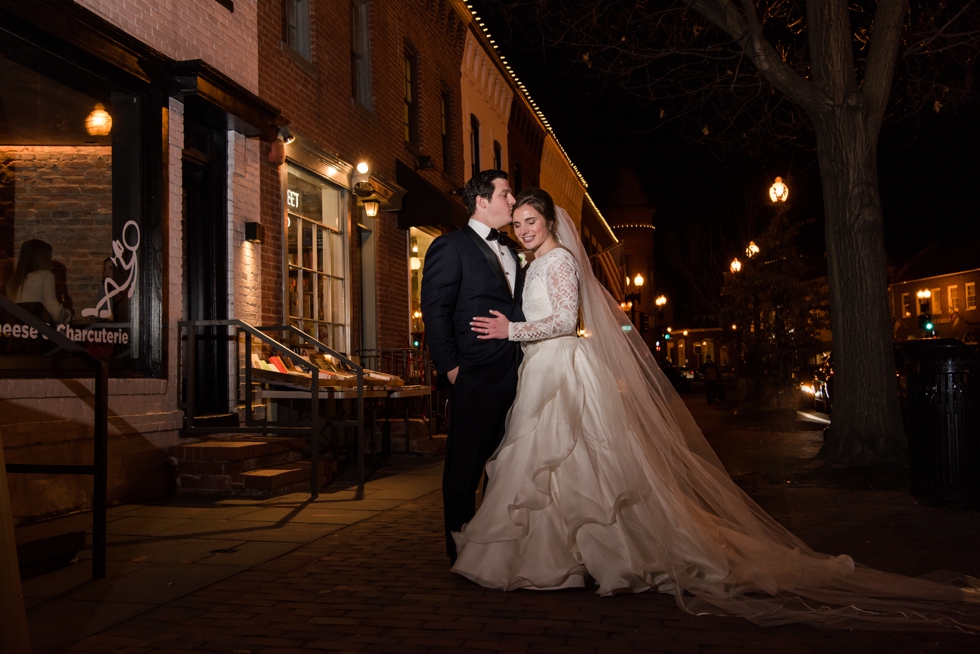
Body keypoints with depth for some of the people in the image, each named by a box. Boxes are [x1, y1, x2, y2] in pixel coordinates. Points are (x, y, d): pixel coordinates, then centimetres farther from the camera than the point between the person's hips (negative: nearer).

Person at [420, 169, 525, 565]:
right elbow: (435, 312, -9)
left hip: (513, 378, 7)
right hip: (475, 378, -7)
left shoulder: (508, 250, 19)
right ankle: (462, 551, 14)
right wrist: (450, 367, -14)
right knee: (466, 466, 2)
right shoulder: (451, 247, -4)